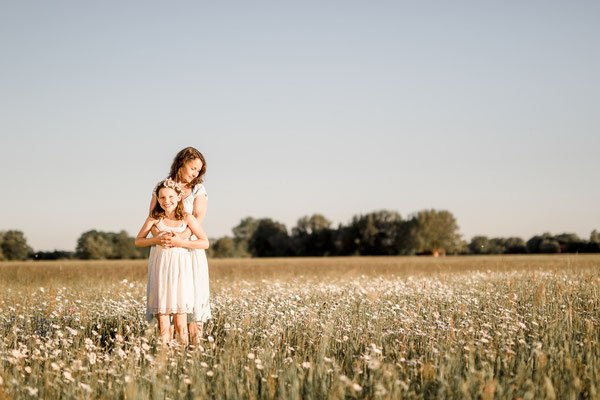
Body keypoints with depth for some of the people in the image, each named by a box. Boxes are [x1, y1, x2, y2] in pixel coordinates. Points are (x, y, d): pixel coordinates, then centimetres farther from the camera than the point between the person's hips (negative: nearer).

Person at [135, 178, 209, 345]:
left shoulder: (187, 218, 0)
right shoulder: (154, 218, 3)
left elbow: (205, 243, -2)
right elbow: (138, 241, 9)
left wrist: (180, 242, -12)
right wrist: (156, 239, -9)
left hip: (180, 268, -1)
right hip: (159, 267, 1)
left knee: (180, 324, -3)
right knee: (163, 325, -1)